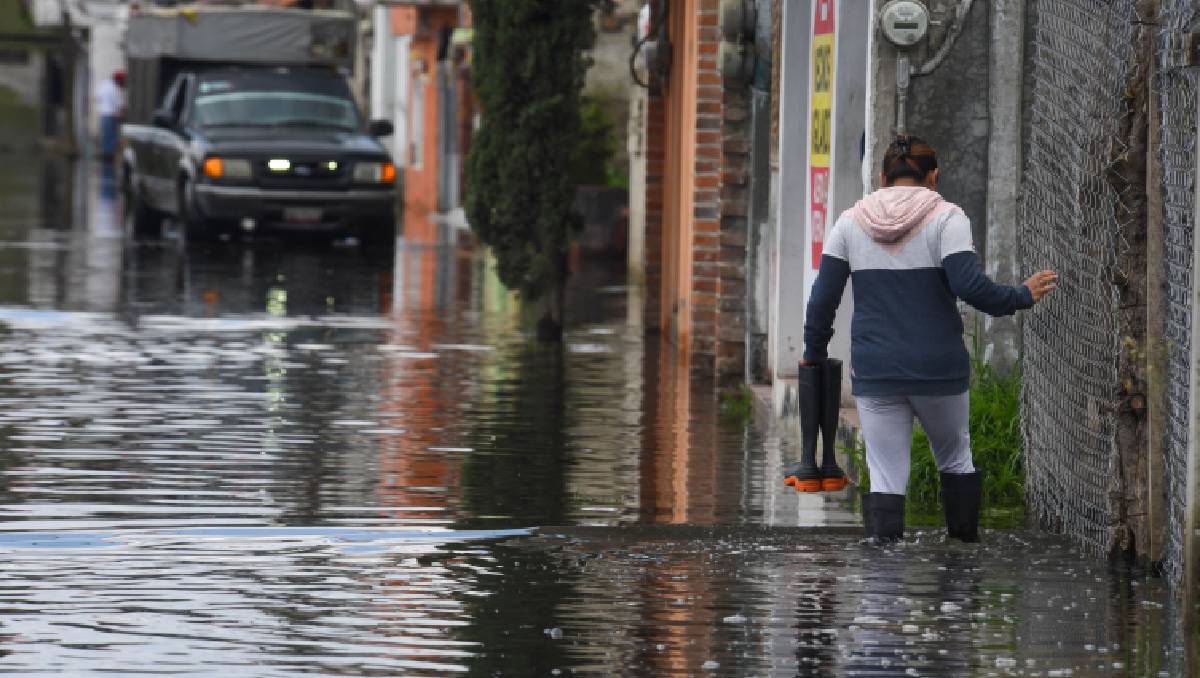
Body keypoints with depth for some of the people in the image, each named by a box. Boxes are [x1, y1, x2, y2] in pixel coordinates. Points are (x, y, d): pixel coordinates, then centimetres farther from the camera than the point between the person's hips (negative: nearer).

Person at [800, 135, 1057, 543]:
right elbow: (969, 286, -15)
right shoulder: (945, 219, -4)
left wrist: (814, 353, 17)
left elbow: (822, 298, 5)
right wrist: (1022, 296, 0)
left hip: (874, 372, 1)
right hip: (939, 371, -1)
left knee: (885, 478, 2)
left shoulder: (850, 223, 6)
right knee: (955, 459, 19)